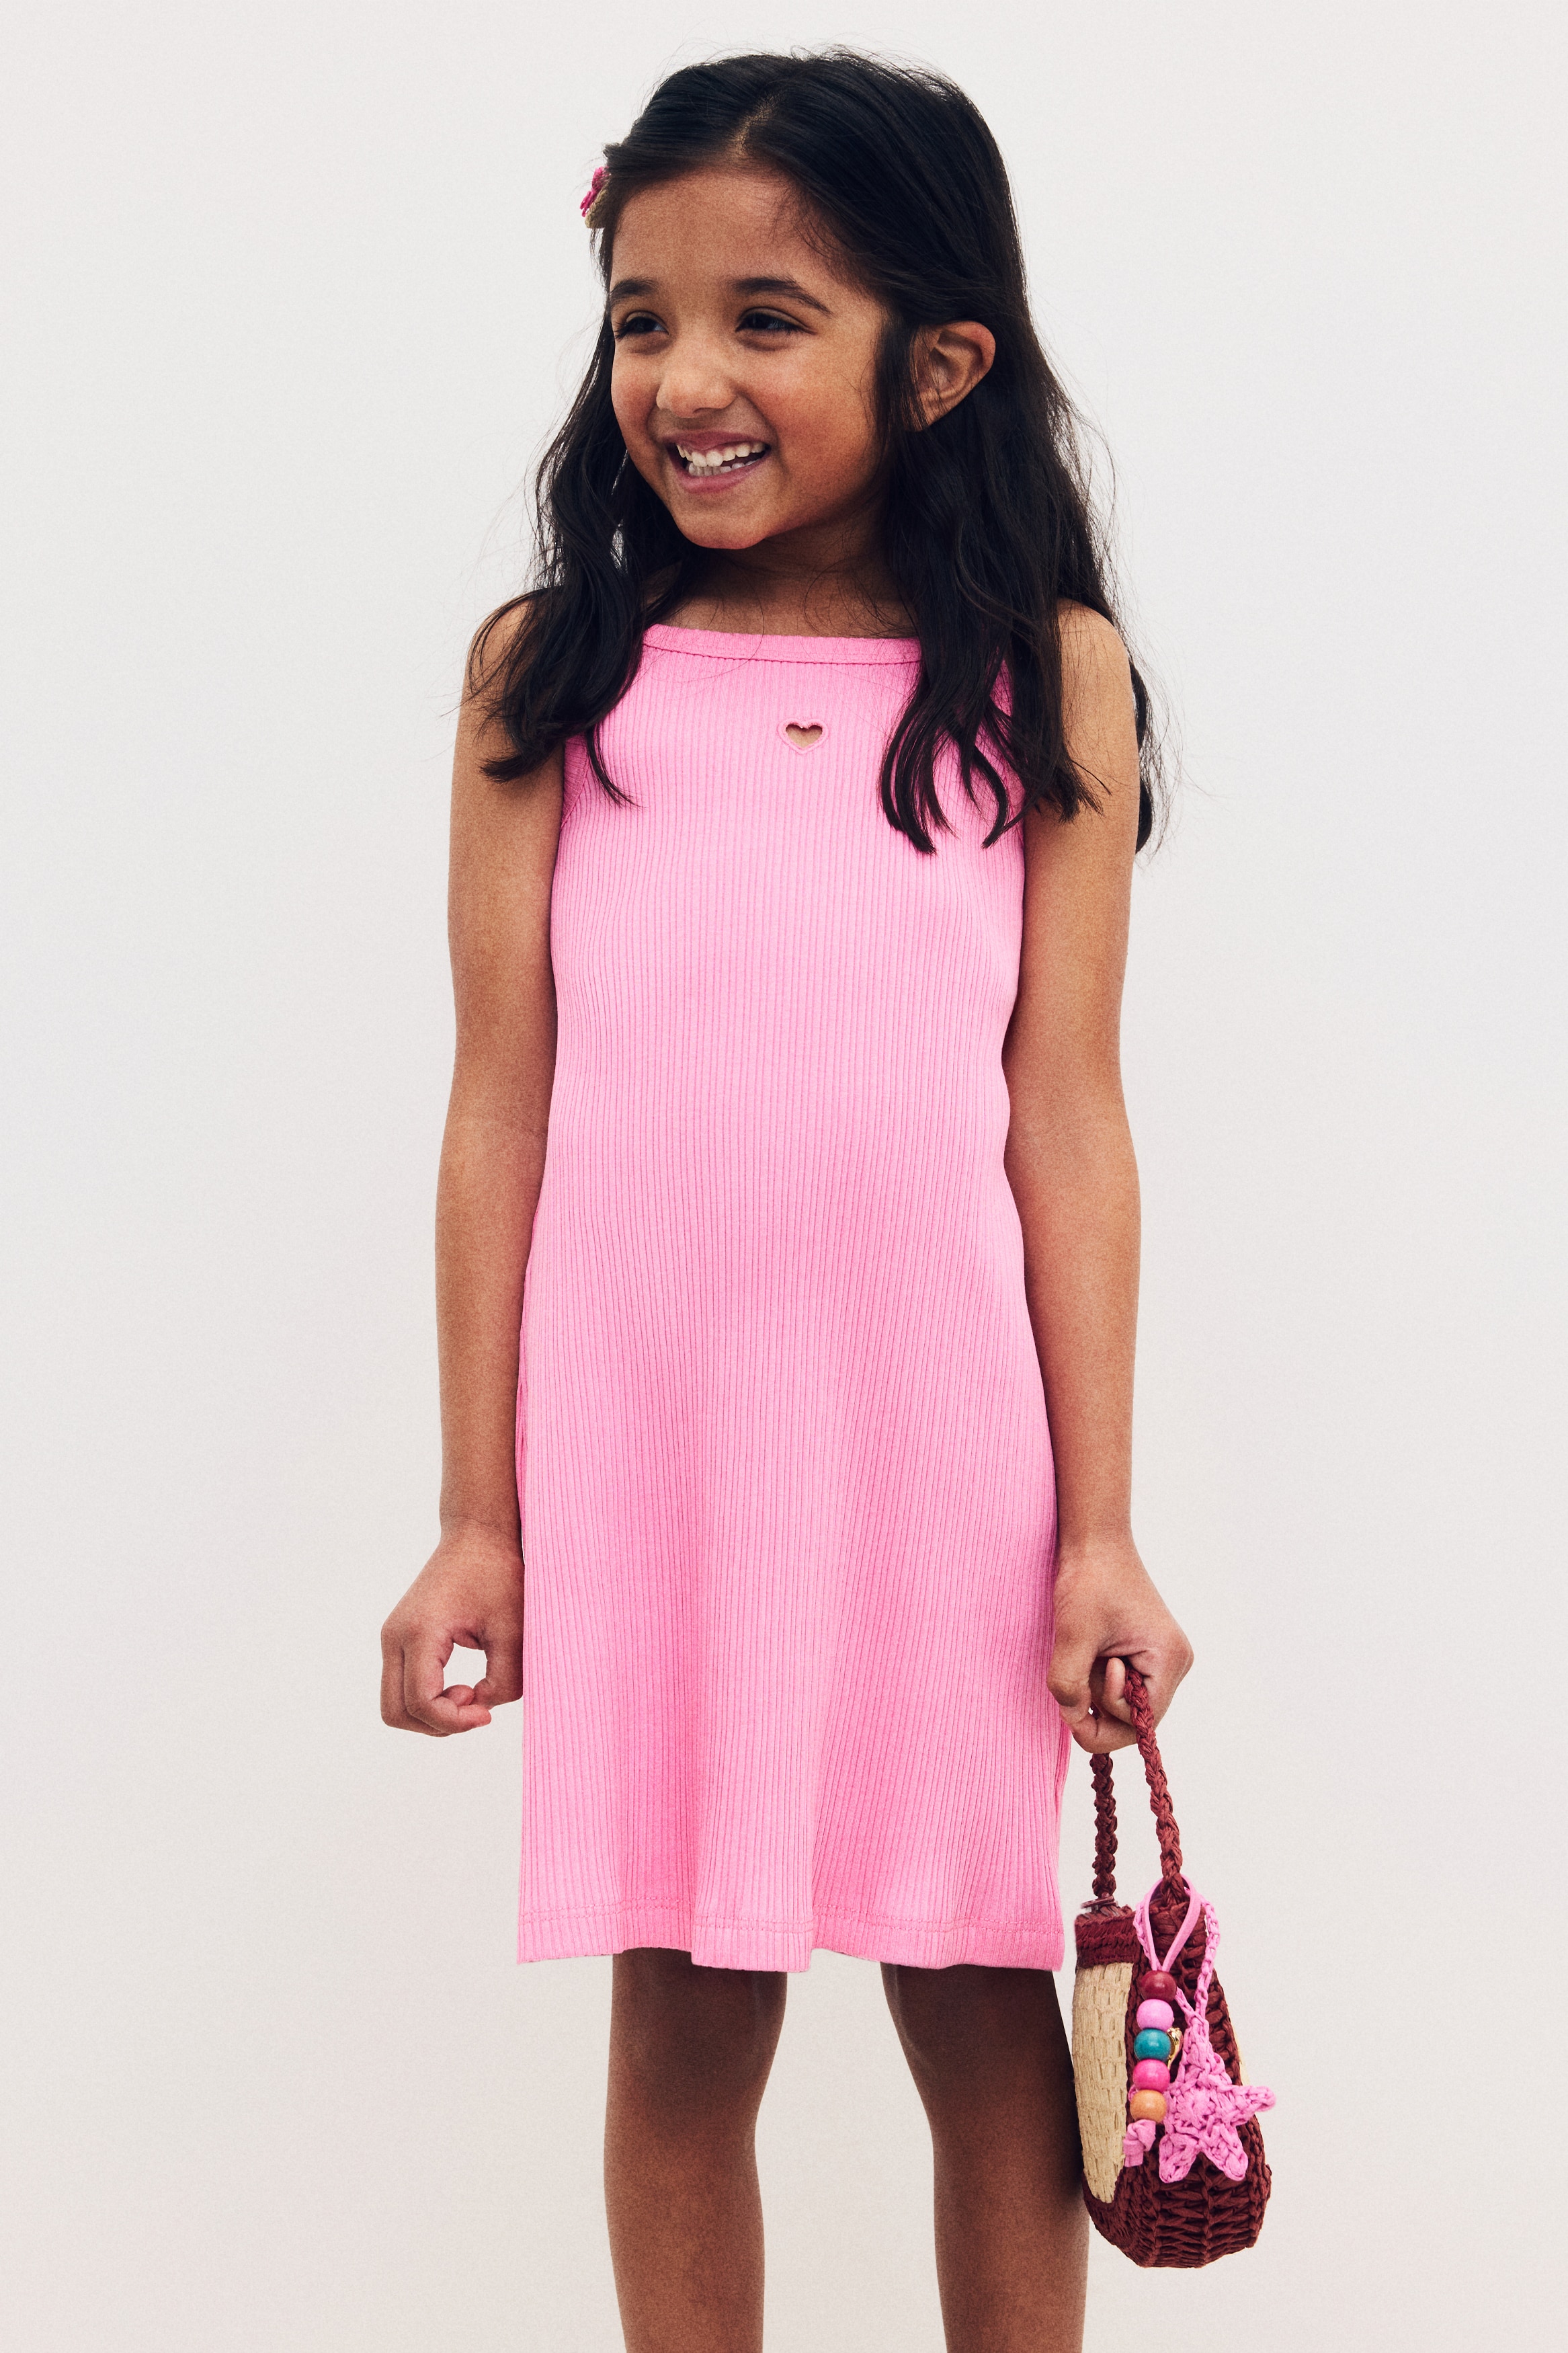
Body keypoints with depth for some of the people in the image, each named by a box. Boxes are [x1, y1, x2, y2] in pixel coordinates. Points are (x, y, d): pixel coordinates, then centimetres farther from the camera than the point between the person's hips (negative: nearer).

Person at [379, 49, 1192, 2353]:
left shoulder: (1043, 676, 1)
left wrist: (1100, 1529, -1)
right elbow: (501, 1108, 3)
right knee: (682, 2013, 9)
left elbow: (1067, 1119, 0)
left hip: (941, 1432, 0)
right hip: (643, 1445, 1)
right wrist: (476, 1523, 2)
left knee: (986, 2012, 10)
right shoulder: (552, 675, 2)